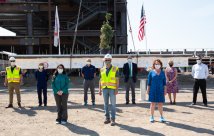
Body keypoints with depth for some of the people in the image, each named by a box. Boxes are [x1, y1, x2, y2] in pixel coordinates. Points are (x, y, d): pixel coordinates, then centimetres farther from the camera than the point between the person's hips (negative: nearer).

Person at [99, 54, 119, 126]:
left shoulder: (115, 69, -2)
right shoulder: (102, 69, 8)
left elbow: (117, 80, -4)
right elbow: (100, 80, 11)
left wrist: (117, 89, -12)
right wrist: (99, 89, 3)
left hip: (112, 89, -3)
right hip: (104, 89, 3)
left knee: (113, 104, -2)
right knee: (106, 104, 8)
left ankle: (113, 119, 4)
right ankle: (107, 118, 17)